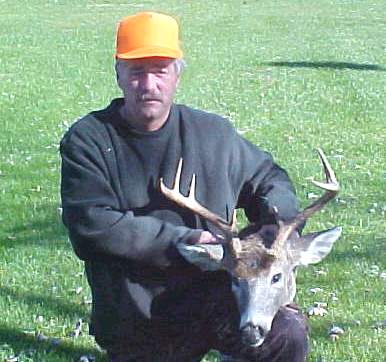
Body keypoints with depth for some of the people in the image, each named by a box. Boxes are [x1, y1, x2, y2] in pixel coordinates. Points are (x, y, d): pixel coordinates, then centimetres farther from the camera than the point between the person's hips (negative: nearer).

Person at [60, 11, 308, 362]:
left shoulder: (212, 133, 4)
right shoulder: (87, 141, -5)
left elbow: (269, 178, 20)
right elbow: (92, 224, -17)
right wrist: (183, 240, -19)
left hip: (212, 292, 1)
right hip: (136, 323, -1)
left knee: (287, 333, -25)